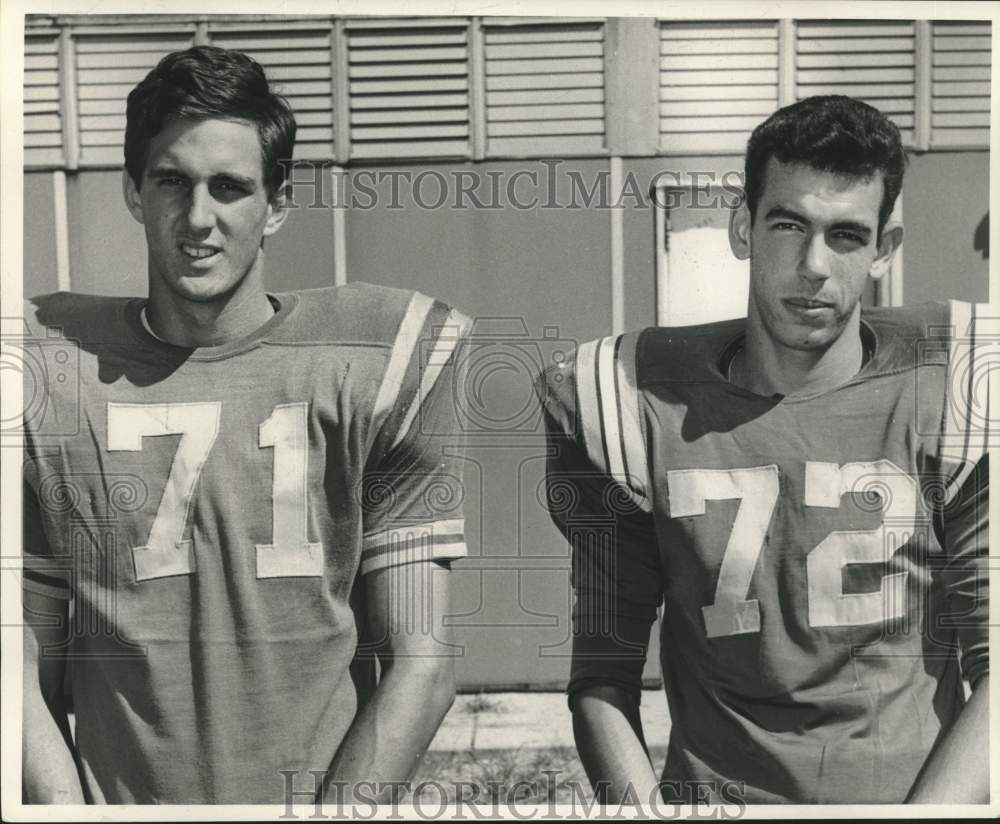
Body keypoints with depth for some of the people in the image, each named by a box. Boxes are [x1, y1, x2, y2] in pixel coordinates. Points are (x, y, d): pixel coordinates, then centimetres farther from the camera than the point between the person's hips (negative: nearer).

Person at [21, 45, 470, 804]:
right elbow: (31, 669, 5)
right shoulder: (57, 375, 3)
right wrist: (66, 802, -8)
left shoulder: (373, 364, -2)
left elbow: (421, 661, -3)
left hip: (330, 790, -1)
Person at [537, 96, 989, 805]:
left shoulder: (952, 398, 1)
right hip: (711, 794, -1)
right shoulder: (647, 409, 1)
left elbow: (991, 667, 0)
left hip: (921, 790, 1)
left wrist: (931, 804, -12)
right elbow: (602, 678, 2)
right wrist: (641, 802, -11)